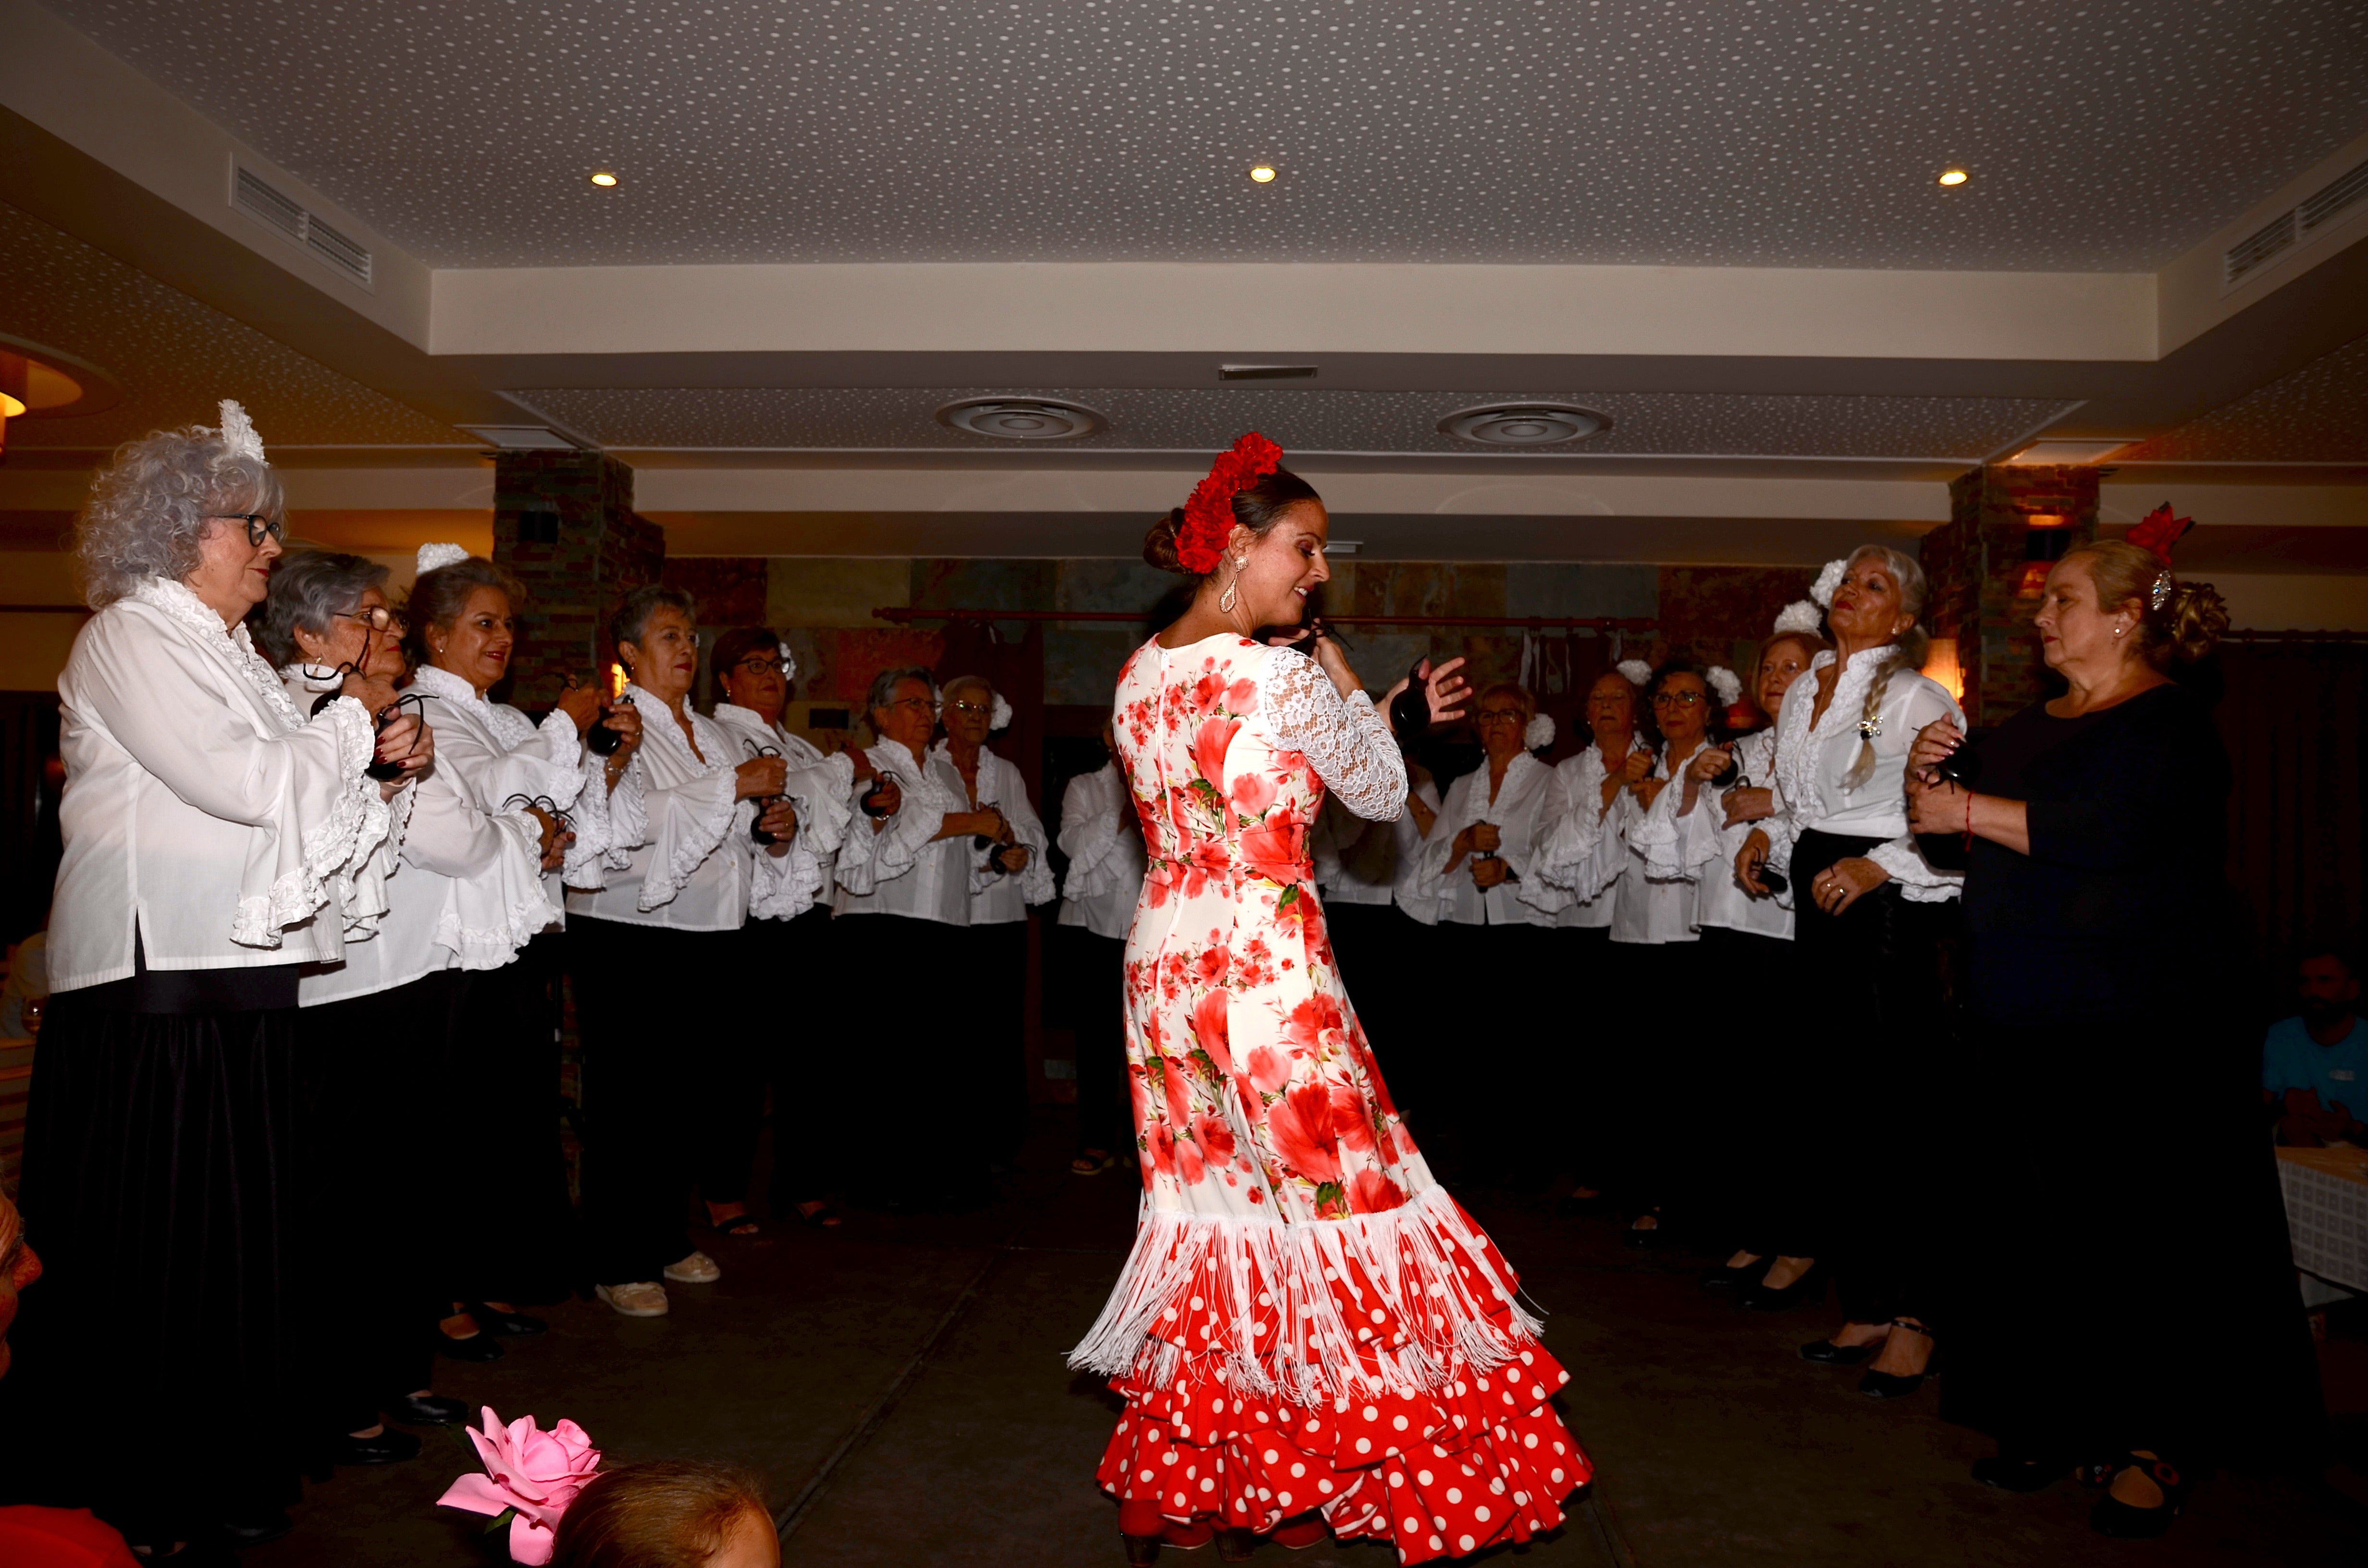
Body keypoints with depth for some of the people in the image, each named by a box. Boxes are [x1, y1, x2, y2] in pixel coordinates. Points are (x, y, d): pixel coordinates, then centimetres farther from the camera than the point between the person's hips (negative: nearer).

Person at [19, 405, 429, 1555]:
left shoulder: (222, 651, 18)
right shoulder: (130, 637, -7)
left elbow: (302, 806, 18)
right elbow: (242, 783, -17)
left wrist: (386, 773, 2)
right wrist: (356, 720, -4)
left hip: (237, 987, 8)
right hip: (152, 989, -8)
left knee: (235, 1232, 13)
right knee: (150, 1242, 1)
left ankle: (226, 1478, 24)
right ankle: (130, 1498, 14)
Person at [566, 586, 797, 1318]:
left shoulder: (713, 733, 18)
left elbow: (738, 846, 23)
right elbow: (629, 825, -23)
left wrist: (775, 832, 1)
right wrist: (733, 785, -21)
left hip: (705, 939, 7)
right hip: (628, 937, -7)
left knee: (685, 1095, 14)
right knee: (625, 1101, -2)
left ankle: (669, 1239, 27)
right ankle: (620, 1264, 7)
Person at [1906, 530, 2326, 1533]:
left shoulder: (2169, 722, -8)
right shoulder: (2029, 727, 16)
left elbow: (2110, 831, -24)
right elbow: (1963, 834, 21)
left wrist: (1971, 809, -17)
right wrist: (1935, 773, 3)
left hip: (2137, 1027, -7)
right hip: (2027, 1021, 8)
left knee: (2141, 1233, -2)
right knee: (2033, 1221, 9)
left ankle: (2153, 1446, 10)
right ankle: (2053, 1420, 21)